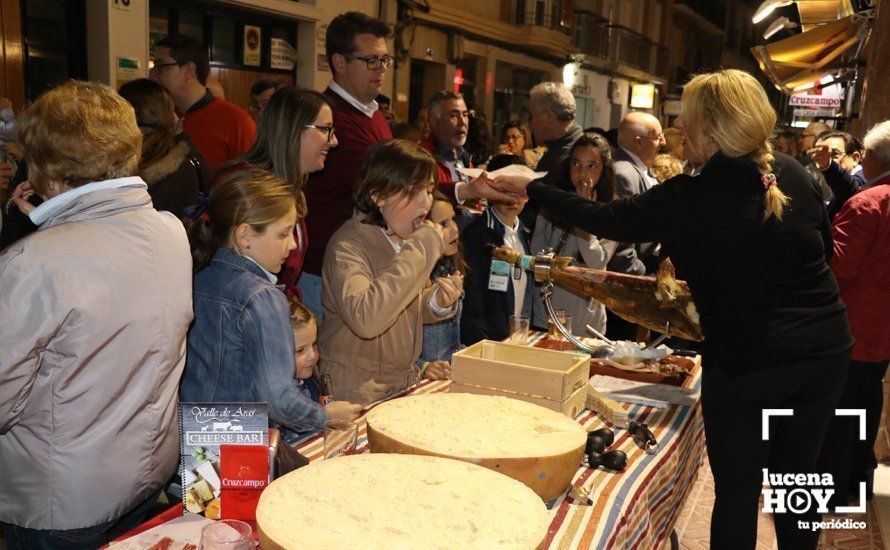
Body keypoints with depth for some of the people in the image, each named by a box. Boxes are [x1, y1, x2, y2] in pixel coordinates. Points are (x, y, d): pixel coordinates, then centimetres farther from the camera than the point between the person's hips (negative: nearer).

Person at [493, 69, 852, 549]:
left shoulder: (688, 200, -16)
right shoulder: (792, 174, -2)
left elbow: (600, 219, -6)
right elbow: (825, 247, 11)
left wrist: (528, 187, 4)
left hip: (745, 362, -5)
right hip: (827, 351, 6)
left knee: (736, 493, 11)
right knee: (797, 479, 21)